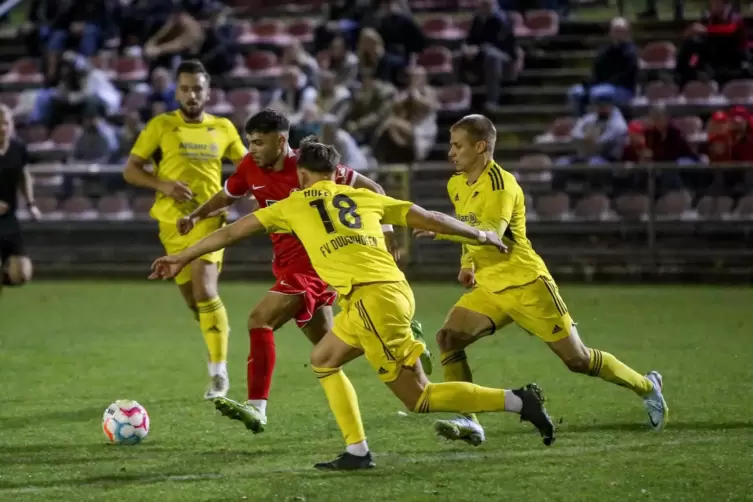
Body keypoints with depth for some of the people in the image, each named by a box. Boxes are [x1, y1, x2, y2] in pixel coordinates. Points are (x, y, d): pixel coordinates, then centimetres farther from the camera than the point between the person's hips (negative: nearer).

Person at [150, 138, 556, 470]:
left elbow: (233, 232, 19)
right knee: (323, 361, 23)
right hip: (396, 288, 7)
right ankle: (357, 451, 14)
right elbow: (428, 218, 20)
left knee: (418, 398, 1)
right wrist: (480, 236, 33)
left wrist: (182, 258, 29)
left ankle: (518, 401, -10)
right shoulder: (365, 197, 21)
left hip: (371, 297, -7)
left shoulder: (294, 205, 12)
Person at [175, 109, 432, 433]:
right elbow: (227, 197, 18)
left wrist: (386, 230, -11)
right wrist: (196, 215, 0)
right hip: (287, 266, 8)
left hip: (313, 264, -8)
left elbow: (371, 190, -7)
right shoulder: (250, 168, -1)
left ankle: (256, 409, -23)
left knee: (260, 320, -22)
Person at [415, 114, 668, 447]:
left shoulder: (501, 184, -20)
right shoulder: (456, 185, 6)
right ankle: (468, 423, -14)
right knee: (449, 338, -15)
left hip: (526, 285, -7)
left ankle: (646, 386, 23)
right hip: (488, 288, 7)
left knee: (577, 360, 1)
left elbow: (490, 235, -34)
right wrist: (467, 263, 13)